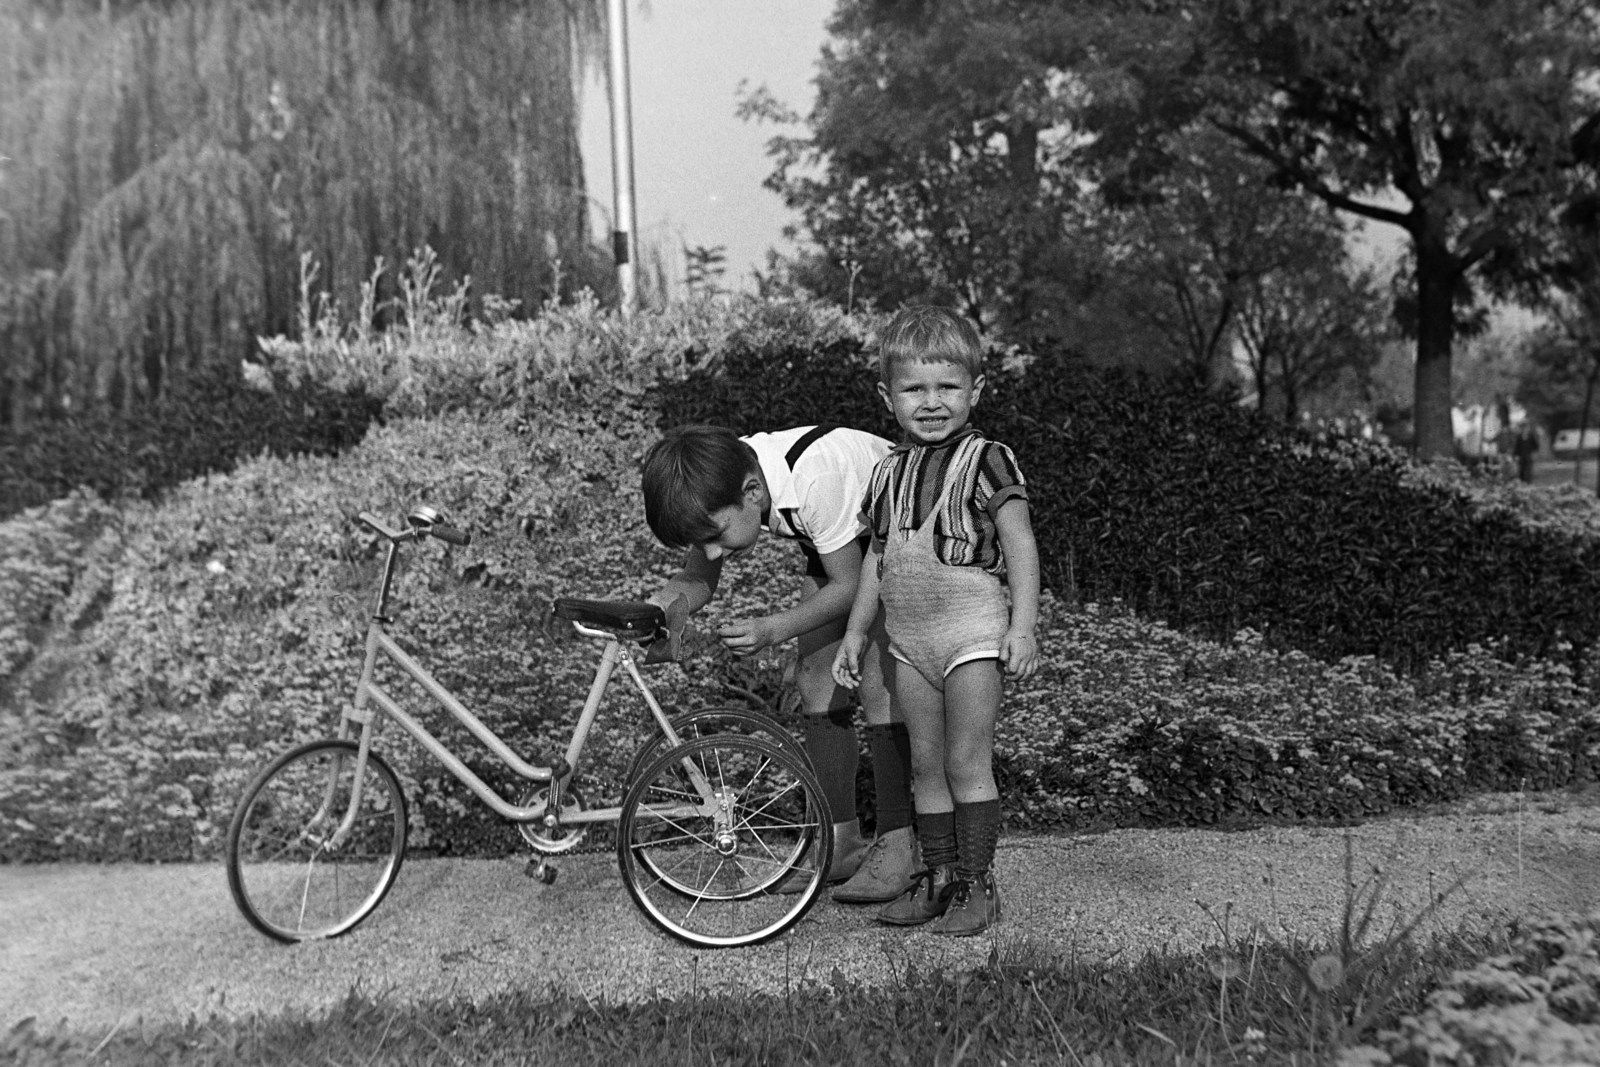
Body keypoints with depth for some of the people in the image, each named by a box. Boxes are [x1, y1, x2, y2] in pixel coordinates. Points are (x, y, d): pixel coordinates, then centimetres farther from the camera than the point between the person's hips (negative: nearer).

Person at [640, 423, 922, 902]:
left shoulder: (817, 477, -41)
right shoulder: (718, 486, -22)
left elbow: (849, 586, -29)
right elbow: (698, 577, -12)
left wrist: (773, 629, -40)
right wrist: (673, 602, -34)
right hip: (835, 540, 7)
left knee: (878, 683, -16)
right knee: (814, 677, -3)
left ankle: (897, 844, -3)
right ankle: (841, 841, 6)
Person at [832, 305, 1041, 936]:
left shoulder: (986, 461, -6)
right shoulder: (888, 472, 11)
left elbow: (1020, 544, -9)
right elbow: (877, 559, 16)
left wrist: (1023, 625, -17)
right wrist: (856, 633, 16)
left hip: (971, 630, -6)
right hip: (907, 638, 6)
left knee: (967, 763, -1)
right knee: (925, 763, 12)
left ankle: (977, 884, 11)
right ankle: (938, 875, 23)